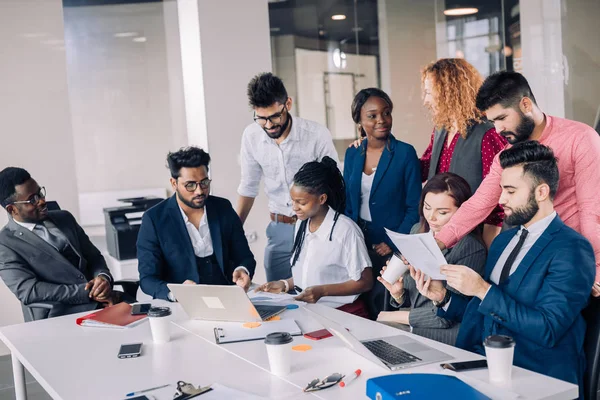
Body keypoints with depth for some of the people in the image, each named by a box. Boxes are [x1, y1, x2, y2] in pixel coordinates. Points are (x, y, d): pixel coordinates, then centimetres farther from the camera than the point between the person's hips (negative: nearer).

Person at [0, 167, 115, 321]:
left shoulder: (64, 218, 16)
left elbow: (94, 256, 19)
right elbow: (28, 291, -12)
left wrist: (103, 277, -5)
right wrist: (88, 292, -18)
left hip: (102, 303, 6)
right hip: (59, 317, -6)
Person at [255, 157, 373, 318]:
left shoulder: (345, 230, -17)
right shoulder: (301, 224, 7)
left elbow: (364, 282, -11)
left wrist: (322, 290, -20)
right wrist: (285, 284, 1)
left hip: (343, 312, -6)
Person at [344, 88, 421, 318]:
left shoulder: (405, 153, -8)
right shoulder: (352, 154, 6)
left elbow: (414, 208, -8)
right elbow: (346, 203, 11)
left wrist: (393, 244, -14)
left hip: (392, 248, -4)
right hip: (358, 245, 4)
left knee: (385, 309, -1)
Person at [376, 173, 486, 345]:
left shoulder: (471, 248, -16)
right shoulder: (418, 231, 5)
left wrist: (395, 316, -8)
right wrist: (398, 293, -9)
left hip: (448, 334, -6)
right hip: (409, 323, 6)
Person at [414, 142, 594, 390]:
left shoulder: (571, 249, -9)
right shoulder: (503, 241, 14)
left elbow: (547, 330, -18)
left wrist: (483, 290, -20)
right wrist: (443, 297, 1)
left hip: (536, 377, -7)